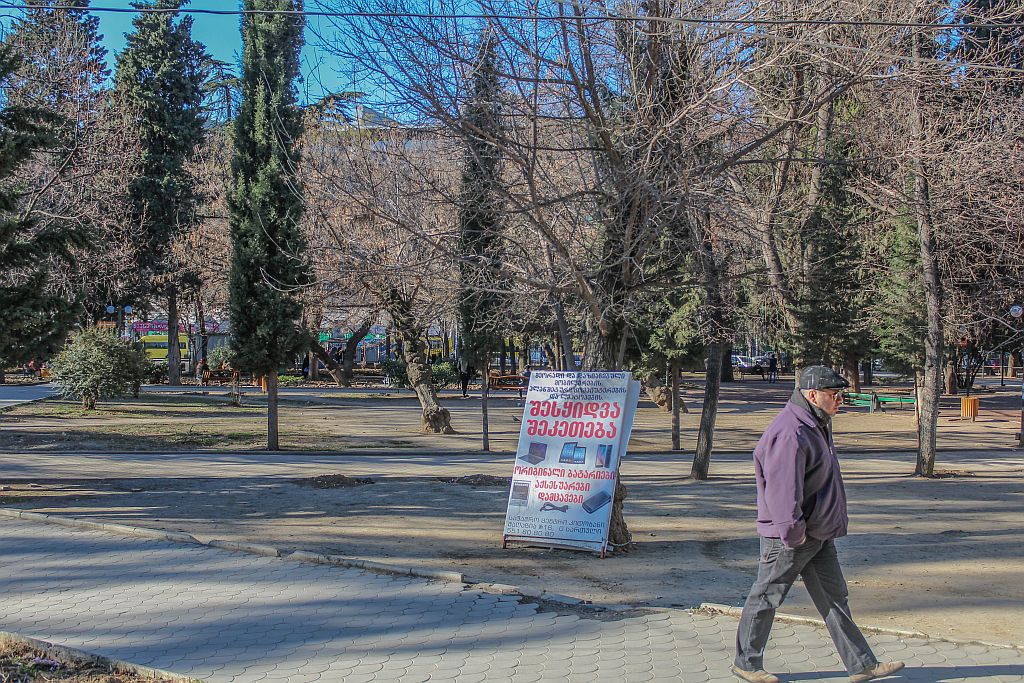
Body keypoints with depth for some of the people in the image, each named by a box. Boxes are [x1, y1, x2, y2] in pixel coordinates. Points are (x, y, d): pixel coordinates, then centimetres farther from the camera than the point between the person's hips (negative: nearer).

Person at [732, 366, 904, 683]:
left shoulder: (816, 425, 12)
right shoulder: (790, 434, -24)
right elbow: (782, 488, -28)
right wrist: (792, 531, -26)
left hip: (819, 533, 10)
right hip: (788, 538, -10)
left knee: (834, 597, 12)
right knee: (766, 598, 5)